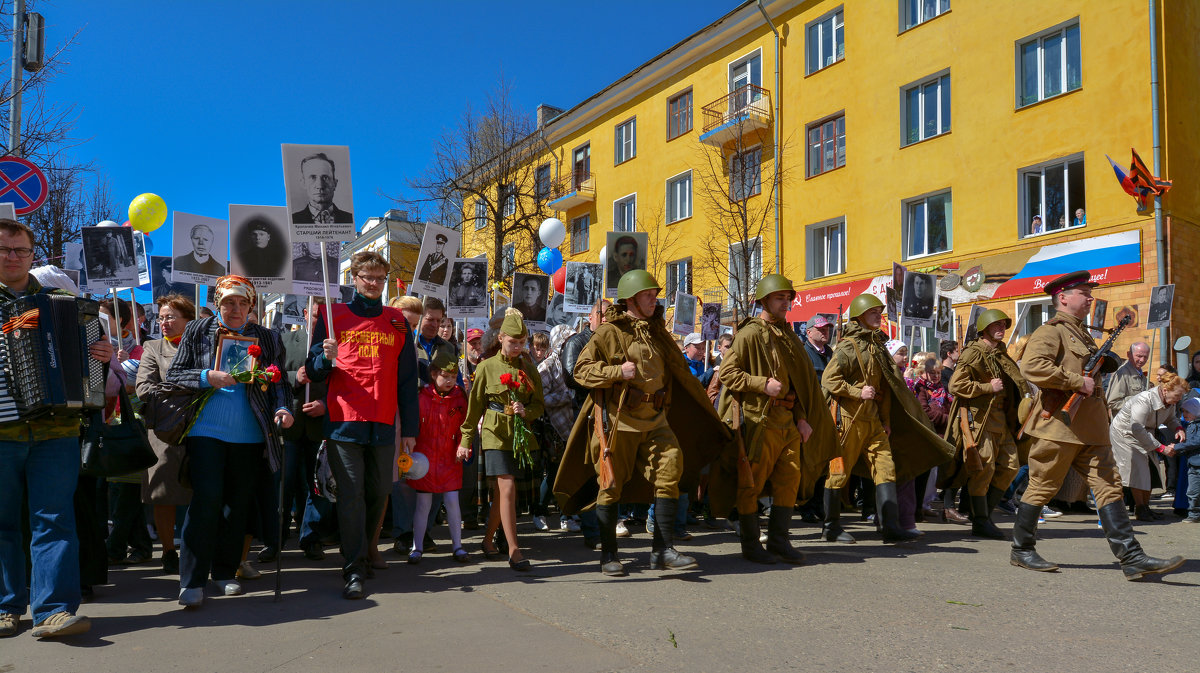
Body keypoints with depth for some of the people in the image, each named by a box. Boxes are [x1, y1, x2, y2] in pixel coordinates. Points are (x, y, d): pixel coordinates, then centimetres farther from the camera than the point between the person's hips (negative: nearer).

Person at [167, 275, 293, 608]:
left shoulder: (266, 338, 10)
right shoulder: (198, 331, 8)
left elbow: (278, 382, 10)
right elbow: (173, 374, 6)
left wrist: (282, 409, -10)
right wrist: (207, 377, -12)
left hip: (249, 435, 2)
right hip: (206, 430, -2)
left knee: (238, 503, 8)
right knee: (207, 499, -12)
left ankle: (225, 572, 22)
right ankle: (192, 580, -4)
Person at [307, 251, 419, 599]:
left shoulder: (397, 322, 14)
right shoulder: (333, 316, 8)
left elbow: (407, 379, 13)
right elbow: (313, 371, 9)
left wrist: (410, 428, 8)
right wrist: (326, 358, -14)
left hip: (384, 425, 3)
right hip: (343, 421, -2)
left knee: (379, 493, 7)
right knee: (351, 494, -6)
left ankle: (363, 554, 26)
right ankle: (354, 572, -3)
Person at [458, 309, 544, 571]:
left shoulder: (528, 368, 9)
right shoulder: (487, 367, 0)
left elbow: (539, 404, 13)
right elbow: (474, 406, 4)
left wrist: (526, 411, -9)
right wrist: (466, 439, 4)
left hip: (520, 435, 4)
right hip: (495, 433, -4)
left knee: (500, 492, 8)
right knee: (507, 488, -14)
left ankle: (488, 540, 26)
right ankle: (514, 550, -11)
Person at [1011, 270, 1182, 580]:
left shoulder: (1083, 334, 22)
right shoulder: (1051, 331, -7)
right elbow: (1031, 366, -24)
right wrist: (1078, 382, -21)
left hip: (1090, 428, 9)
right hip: (1059, 424, -8)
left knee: (1109, 485, 1)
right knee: (1041, 488, 0)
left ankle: (1132, 558, 0)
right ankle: (1021, 550, 12)